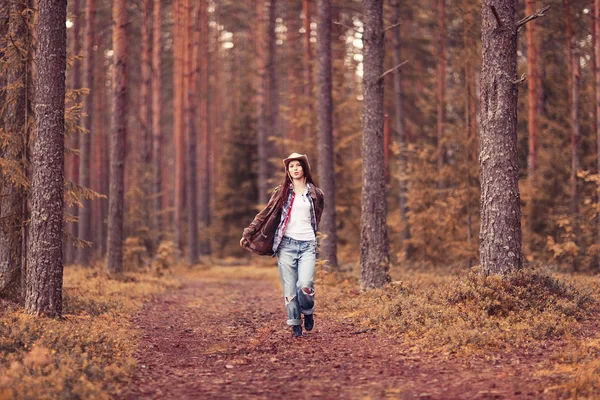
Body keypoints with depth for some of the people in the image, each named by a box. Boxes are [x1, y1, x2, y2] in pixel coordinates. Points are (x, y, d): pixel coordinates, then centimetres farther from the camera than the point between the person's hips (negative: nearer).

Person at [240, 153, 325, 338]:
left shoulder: (315, 193, 10)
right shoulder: (282, 192, 7)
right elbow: (265, 214, 8)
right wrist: (248, 233, 3)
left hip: (307, 245, 0)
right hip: (287, 244, 1)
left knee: (305, 285, -17)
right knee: (289, 288, -2)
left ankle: (308, 312, 12)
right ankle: (295, 325, 10)